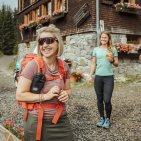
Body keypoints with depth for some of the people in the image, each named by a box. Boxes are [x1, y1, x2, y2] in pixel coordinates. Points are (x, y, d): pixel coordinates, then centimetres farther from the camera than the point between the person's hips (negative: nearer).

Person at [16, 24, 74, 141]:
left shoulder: (64, 66, -1)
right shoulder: (33, 65, -15)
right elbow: (20, 95, -15)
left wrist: (66, 94, -9)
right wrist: (45, 96, -23)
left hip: (61, 120, 4)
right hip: (38, 122, -4)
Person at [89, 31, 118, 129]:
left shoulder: (113, 49, 5)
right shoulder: (96, 49, 8)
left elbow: (116, 64, 8)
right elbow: (93, 64, 10)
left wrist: (112, 61, -13)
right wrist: (90, 76, 4)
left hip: (109, 77, -2)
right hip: (98, 77, 2)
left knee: (107, 100, -7)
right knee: (99, 99, 8)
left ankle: (108, 119, 15)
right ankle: (102, 118, 25)